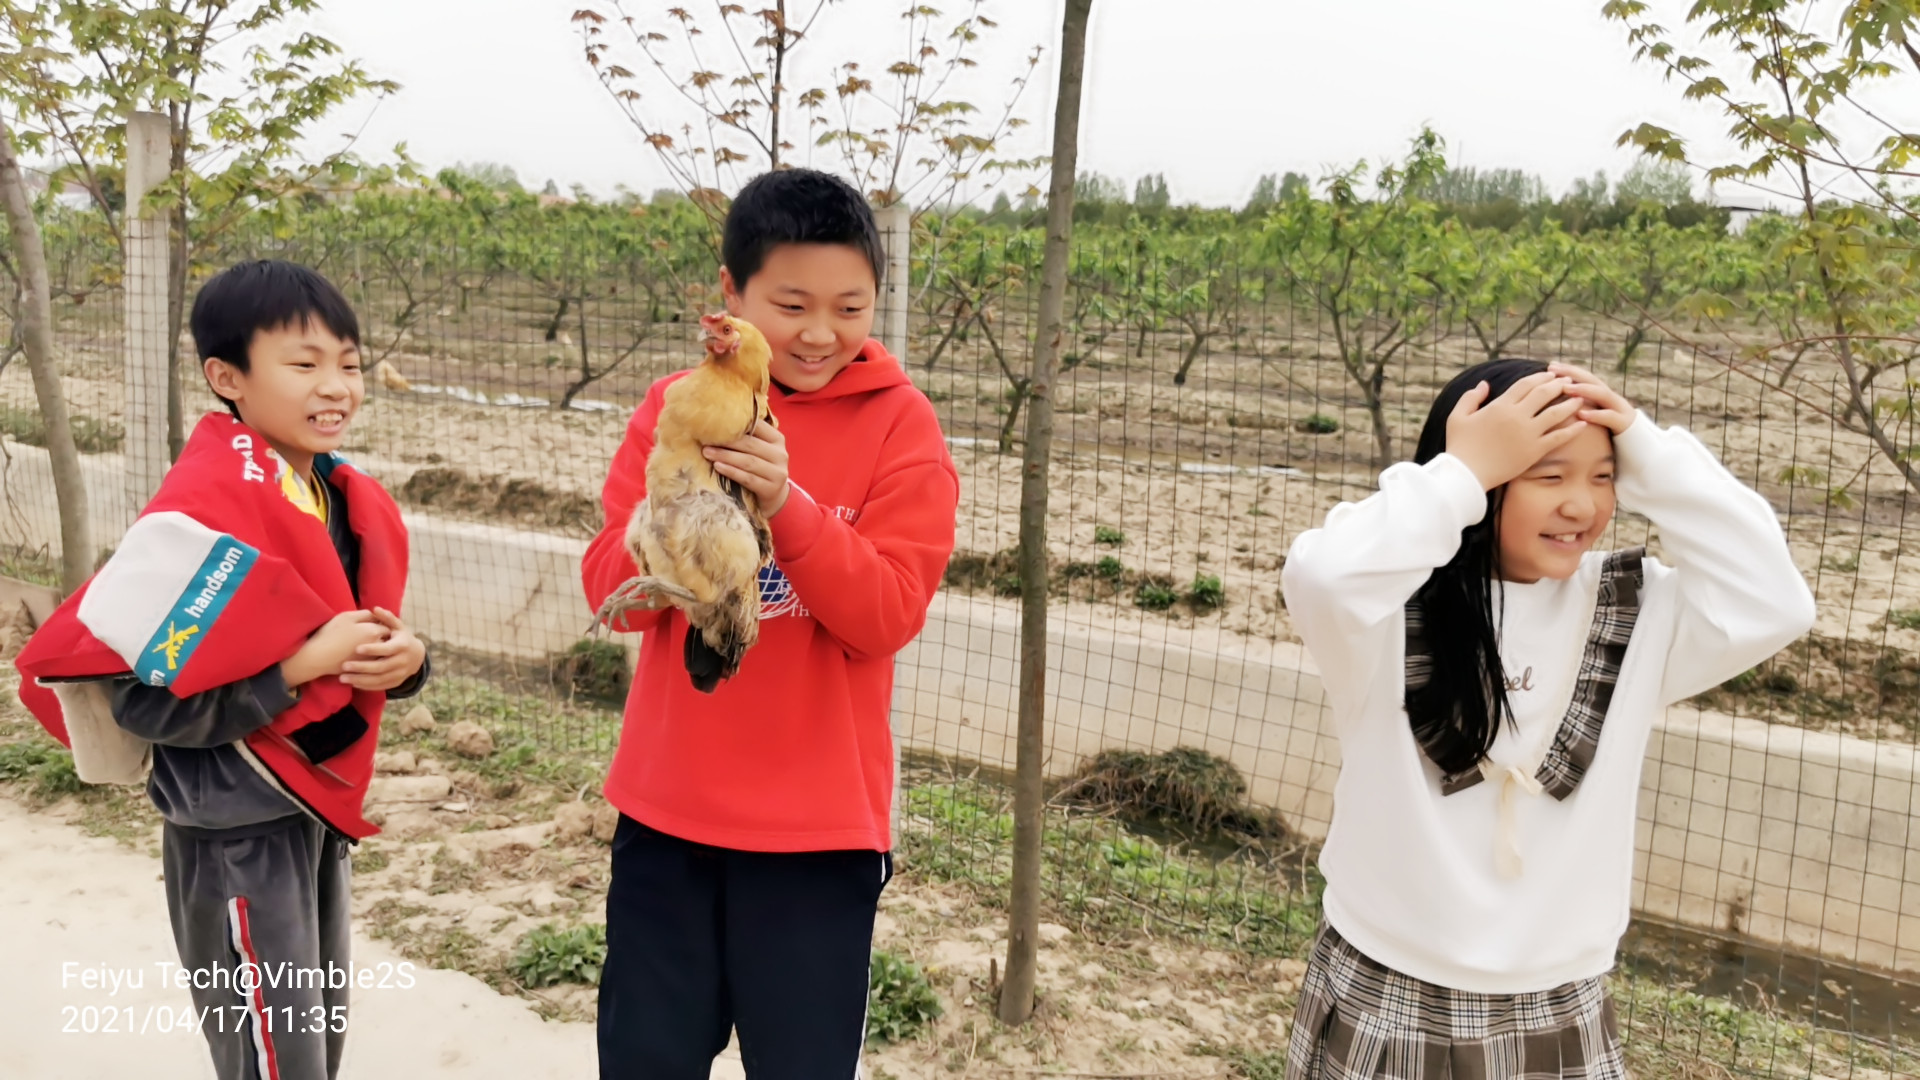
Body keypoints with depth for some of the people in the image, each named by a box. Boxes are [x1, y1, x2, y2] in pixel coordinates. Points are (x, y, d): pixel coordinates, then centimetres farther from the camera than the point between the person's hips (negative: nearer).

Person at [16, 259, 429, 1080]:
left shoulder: (355, 502, 3)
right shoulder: (205, 515, -21)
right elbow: (142, 700, -22)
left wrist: (403, 660, -8)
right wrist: (303, 662, -25)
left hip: (318, 812, 8)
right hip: (234, 832, -8)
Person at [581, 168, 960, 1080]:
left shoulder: (898, 423, -7)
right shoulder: (673, 407, 1)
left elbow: (887, 617, -14)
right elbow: (612, 594, -4)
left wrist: (786, 503, -27)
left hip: (819, 821, -3)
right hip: (667, 803, 3)